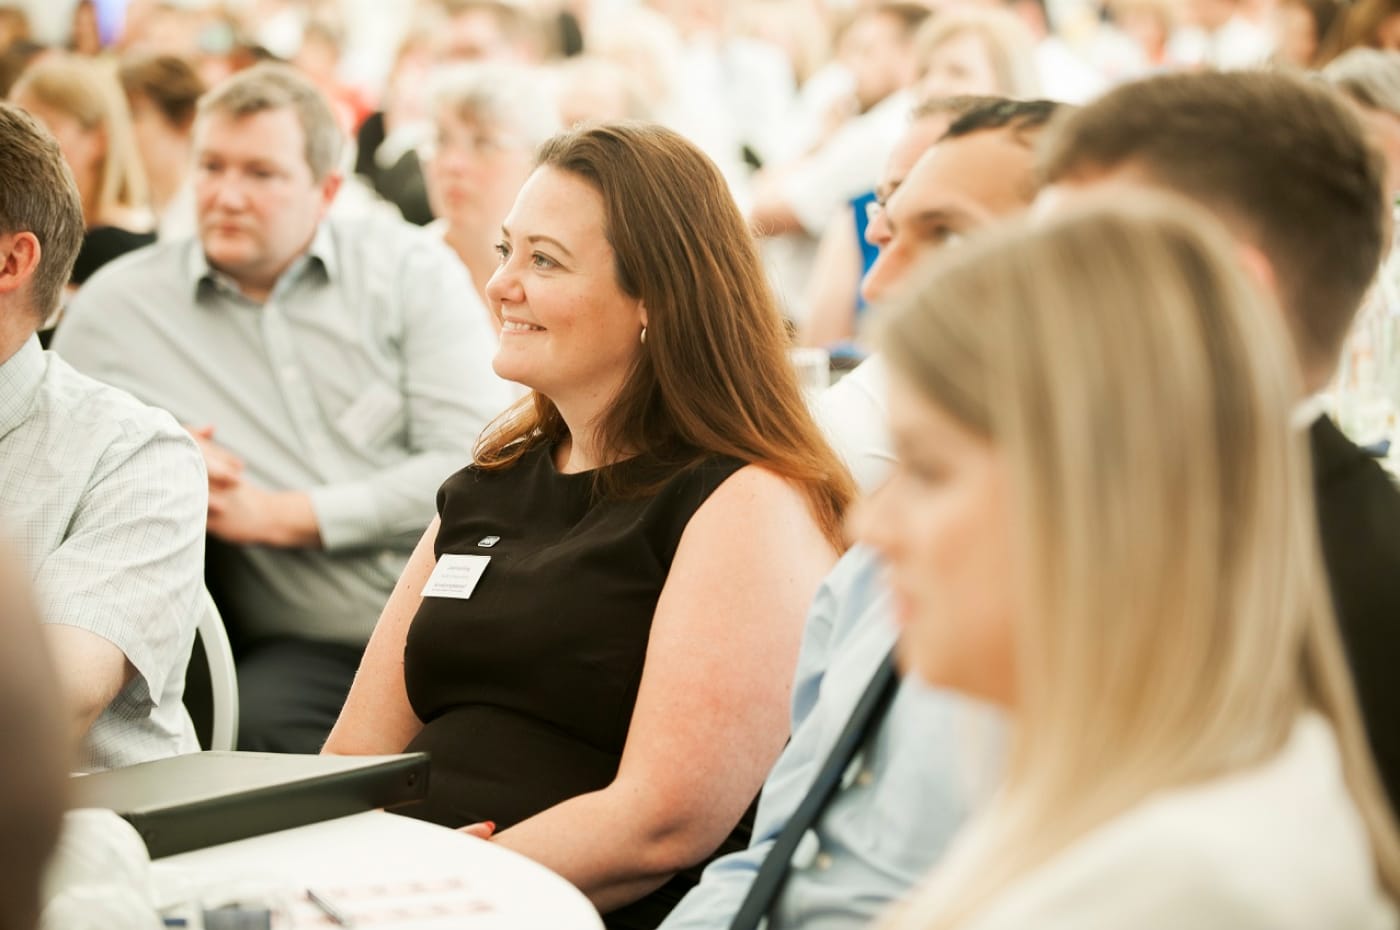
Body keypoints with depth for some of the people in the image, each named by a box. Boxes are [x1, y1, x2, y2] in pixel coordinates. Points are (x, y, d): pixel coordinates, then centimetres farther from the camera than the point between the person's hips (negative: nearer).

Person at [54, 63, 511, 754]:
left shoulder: (412, 269, 6)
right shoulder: (116, 307, 9)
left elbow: (474, 463, -2)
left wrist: (282, 516, -6)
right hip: (309, 650, 0)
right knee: (257, 718, -33)